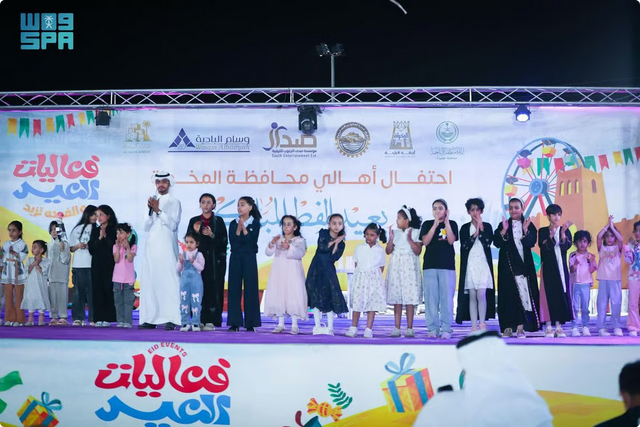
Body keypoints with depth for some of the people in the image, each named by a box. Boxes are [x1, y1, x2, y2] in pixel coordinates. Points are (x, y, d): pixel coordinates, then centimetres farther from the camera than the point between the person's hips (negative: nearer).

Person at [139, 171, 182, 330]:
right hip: (151, 247, 5)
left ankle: (170, 319, -13)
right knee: (149, 282, 0)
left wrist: (158, 210, -10)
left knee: (168, 282, -11)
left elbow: (173, 224, -7)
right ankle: (150, 319, 2)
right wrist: (150, 210, -3)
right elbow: (146, 227, 12)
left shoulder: (174, 202, 5)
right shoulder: (152, 201, 18)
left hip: (166, 248, -5)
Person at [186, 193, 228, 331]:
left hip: (215, 259, -1)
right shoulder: (194, 221, 12)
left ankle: (211, 321, -4)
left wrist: (212, 235, -14)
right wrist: (195, 231, -10)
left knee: (214, 288, -6)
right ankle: (199, 320, 1)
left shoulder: (218, 221, 7)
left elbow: (224, 241, 1)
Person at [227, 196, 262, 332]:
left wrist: (244, 229, -14)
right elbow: (232, 241, -4)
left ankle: (250, 323, 3)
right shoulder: (233, 223, 7)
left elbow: (252, 241, -9)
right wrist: (238, 229, -14)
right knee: (234, 289, 0)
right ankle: (235, 323, 3)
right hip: (235, 258, 2)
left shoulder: (255, 223, 2)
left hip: (249, 258, -2)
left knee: (250, 289, -2)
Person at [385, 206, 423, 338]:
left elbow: (418, 251, -7)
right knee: (396, 297, 1)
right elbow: (388, 251, 5)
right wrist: (391, 238, -7)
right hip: (396, 266, 3)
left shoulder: (415, 232, 1)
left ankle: (409, 329, -1)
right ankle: (397, 328, 4)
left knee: (409, 297, -5)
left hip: (409, 267, -3)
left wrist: (410, 239, -15)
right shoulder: (395, 232, 10)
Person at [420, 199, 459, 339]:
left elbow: (451, 241, -7)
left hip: (447, 266, -1)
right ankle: (433, 329, 3)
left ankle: (446, 329, -1)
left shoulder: (452, 224, 8)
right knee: (431, 298, -1)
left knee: (447, 297, -4)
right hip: (430, 265, 1)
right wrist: (435, 224, -11)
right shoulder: (427, 224, 10)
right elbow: (425, 242, -4)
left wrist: (446, 222, -12)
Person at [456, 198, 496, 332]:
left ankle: (482, 323, -5)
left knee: (481, 295, -11)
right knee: (472, 296, -1)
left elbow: (488, 242, -6)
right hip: (469, 265, 1)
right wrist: (475, 234, -11)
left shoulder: (487, 226, 8)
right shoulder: (465, 228, 8)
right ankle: (474, 326, -1)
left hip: (483, 264, -1)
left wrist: (481, 227, -6)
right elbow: (464, 246, -4)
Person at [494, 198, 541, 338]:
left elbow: (531, 243, -7)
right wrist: (504, 230, -19)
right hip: (507, 264, 0)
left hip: (524, 264, 0)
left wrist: (525, 231, -22)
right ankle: (508, 327, 1)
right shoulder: (502, 225, 7)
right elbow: (497, 243, -6)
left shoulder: (529, 225, 7)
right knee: (508, 293, -2)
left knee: (524, 293, -5)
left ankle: (520, 327, -3)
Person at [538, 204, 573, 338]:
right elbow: (543, 246, -12)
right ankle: (548, 327, -1)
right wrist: (551, 235, -27)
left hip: (561, 267, 2)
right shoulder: (543, 231, 3)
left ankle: (559, 326, 5)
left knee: (561, 294, 1)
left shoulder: (565, 230, 8)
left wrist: (563, 234, -24)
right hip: (548, 268, -2)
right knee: (548, 294, -4)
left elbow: (567, 246, -8)